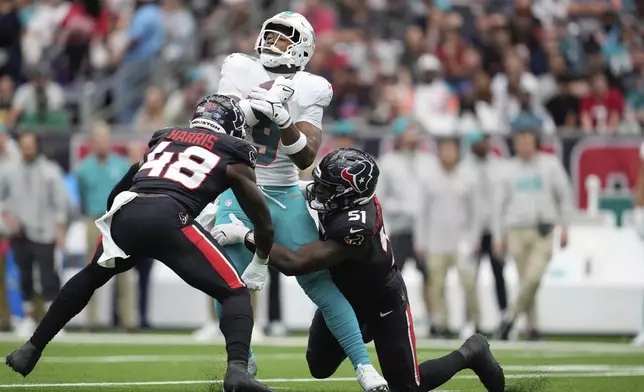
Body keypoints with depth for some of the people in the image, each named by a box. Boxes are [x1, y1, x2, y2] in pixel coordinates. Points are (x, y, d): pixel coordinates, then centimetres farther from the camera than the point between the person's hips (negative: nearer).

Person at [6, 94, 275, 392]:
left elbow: (117, 193, 37)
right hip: (170, 219, -4)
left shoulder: (163, 138, 32)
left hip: (126, 213, 5)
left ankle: (30, 351, 34)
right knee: (235, 294, 6)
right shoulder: (232, 153, 20)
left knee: (89, 278, 32)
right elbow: (261, 216, 22)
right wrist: (260, 262, 40)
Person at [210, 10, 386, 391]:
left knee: (320, 281, -6)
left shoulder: (309, 90, 0)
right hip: (238, 192, 0)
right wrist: (262, 102, -24)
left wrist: (283, 120, -22)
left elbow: (306, 157, -7)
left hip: (285, 195, 0)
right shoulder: (239, 69, 2)